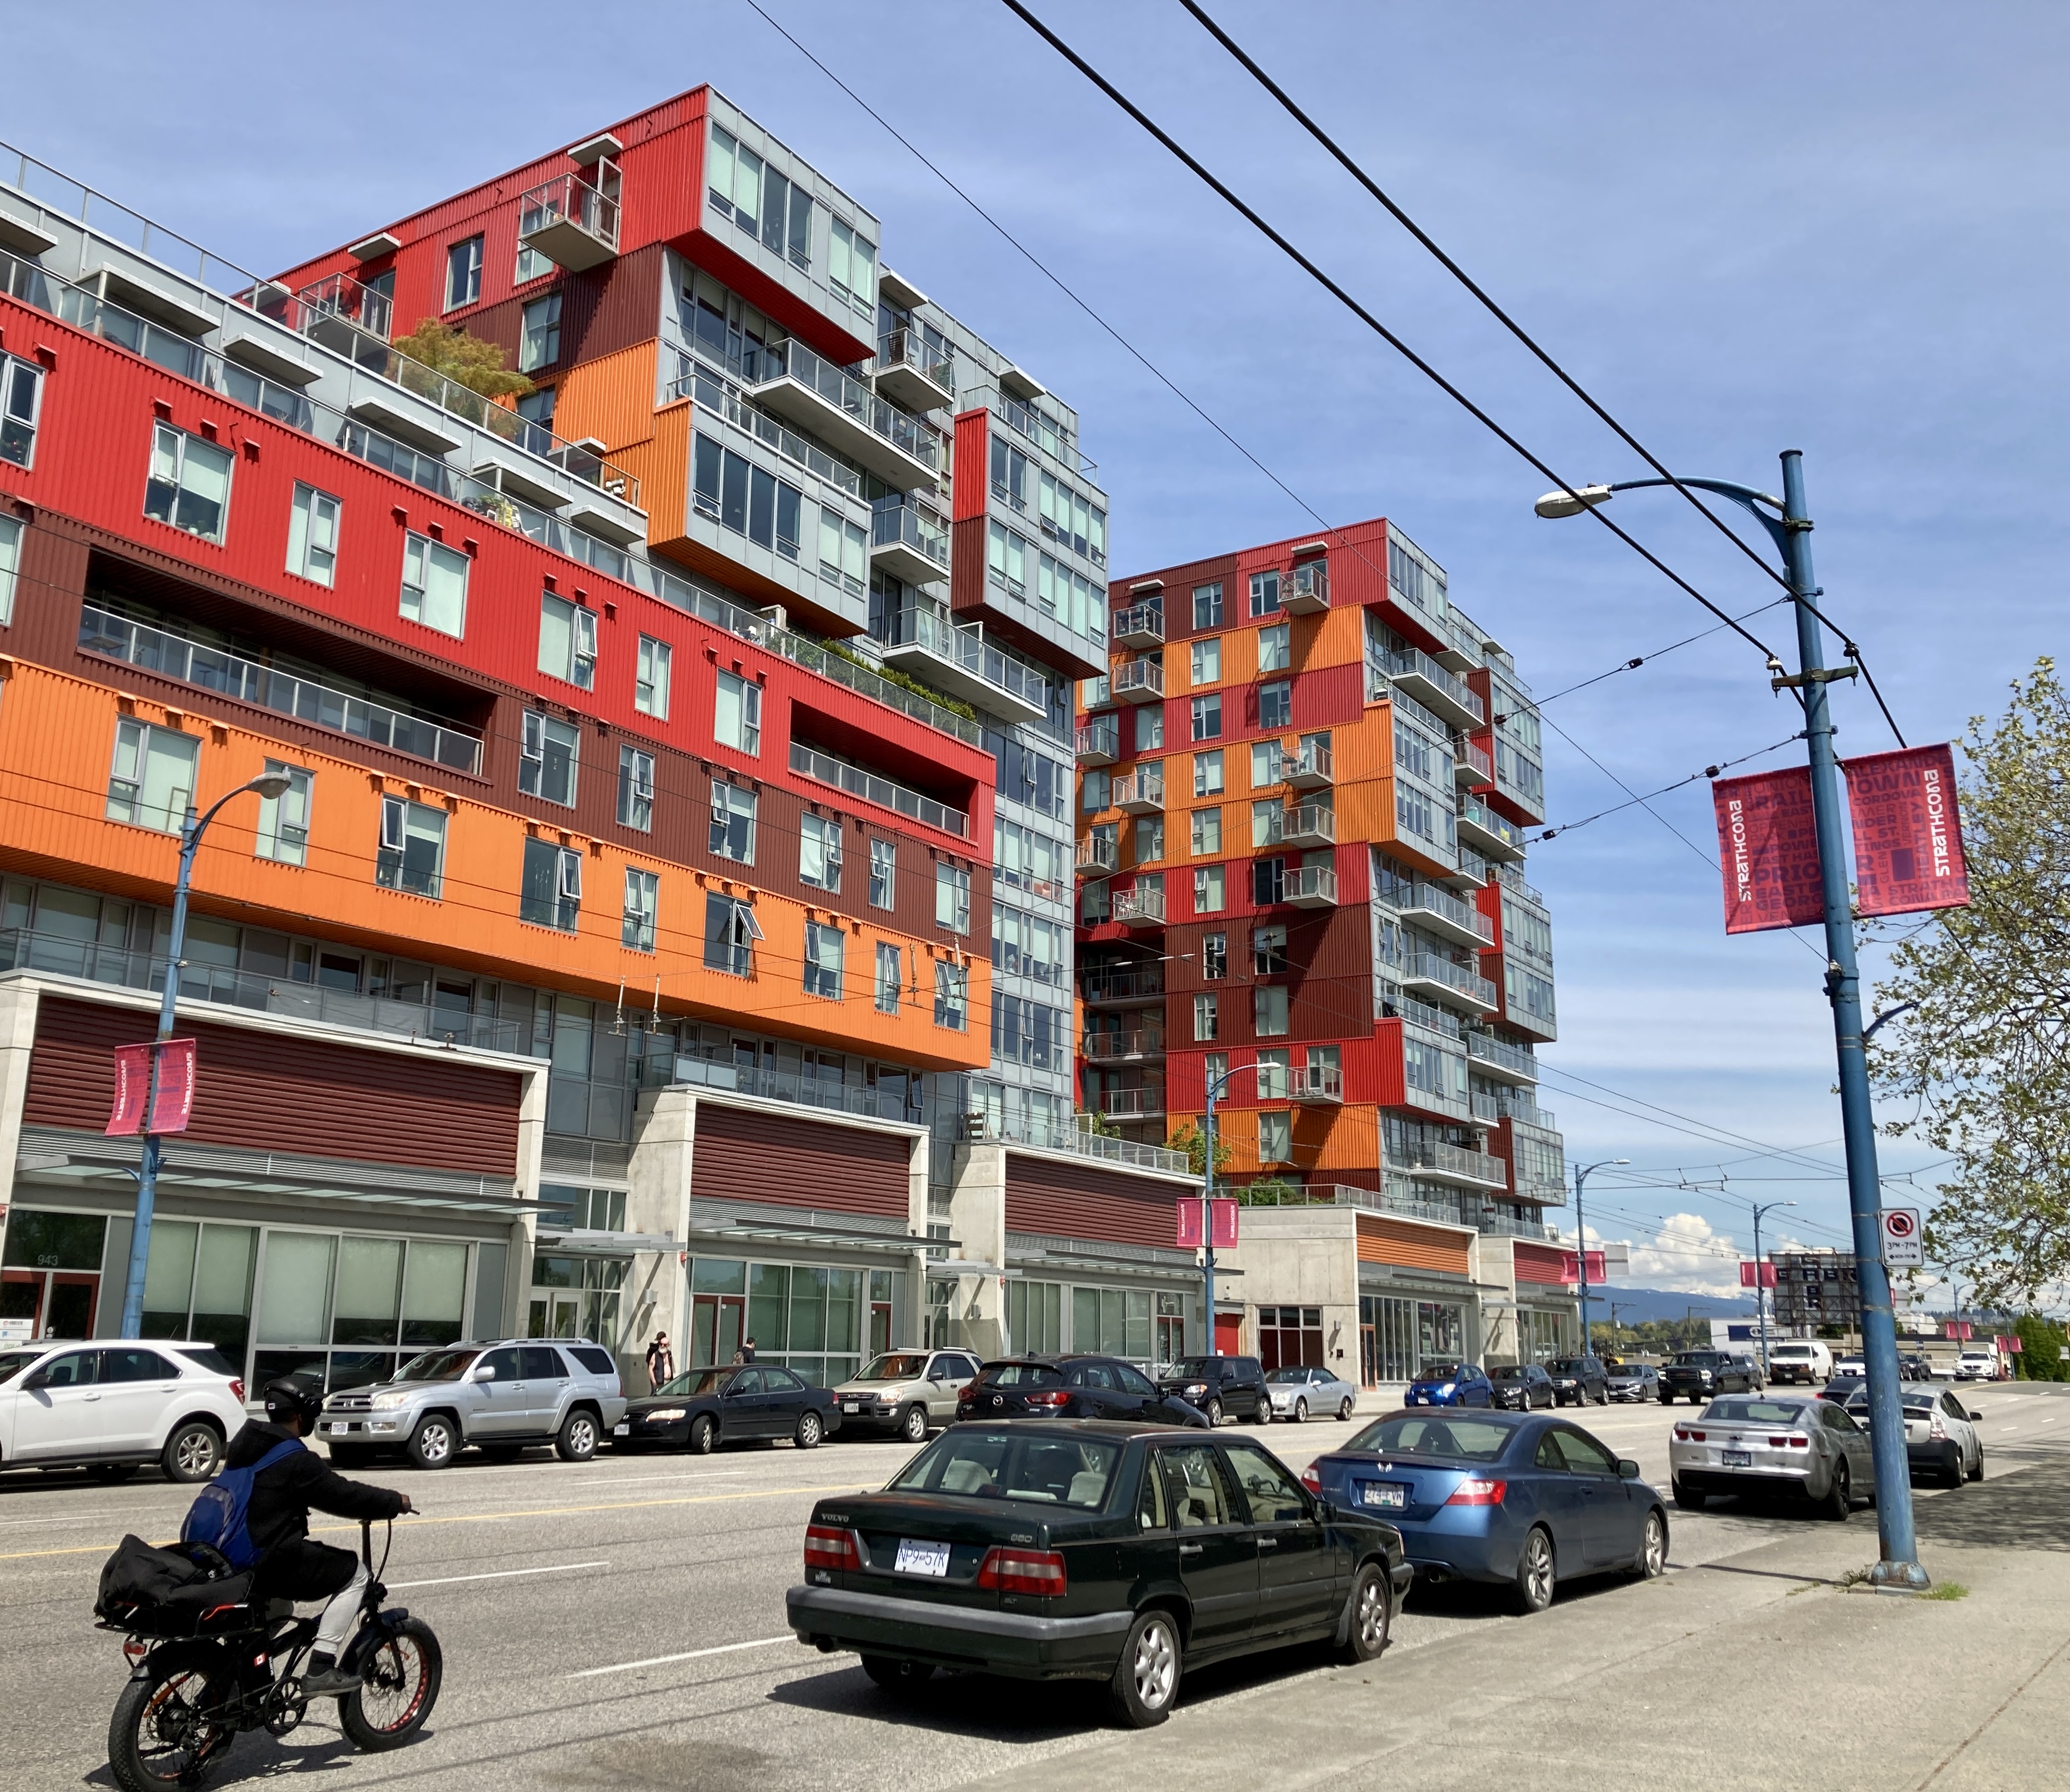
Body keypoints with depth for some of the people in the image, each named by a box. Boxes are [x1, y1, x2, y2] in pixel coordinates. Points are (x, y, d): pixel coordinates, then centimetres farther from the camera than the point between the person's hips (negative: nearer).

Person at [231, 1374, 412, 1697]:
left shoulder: (245, 1443, 8)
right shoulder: (296, 1460, -19)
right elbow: (343, 1495, -15)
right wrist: (395, 1502, -1)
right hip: (272, 1565, -9)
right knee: (354, 1573, 1)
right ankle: (320, 1669, -5)